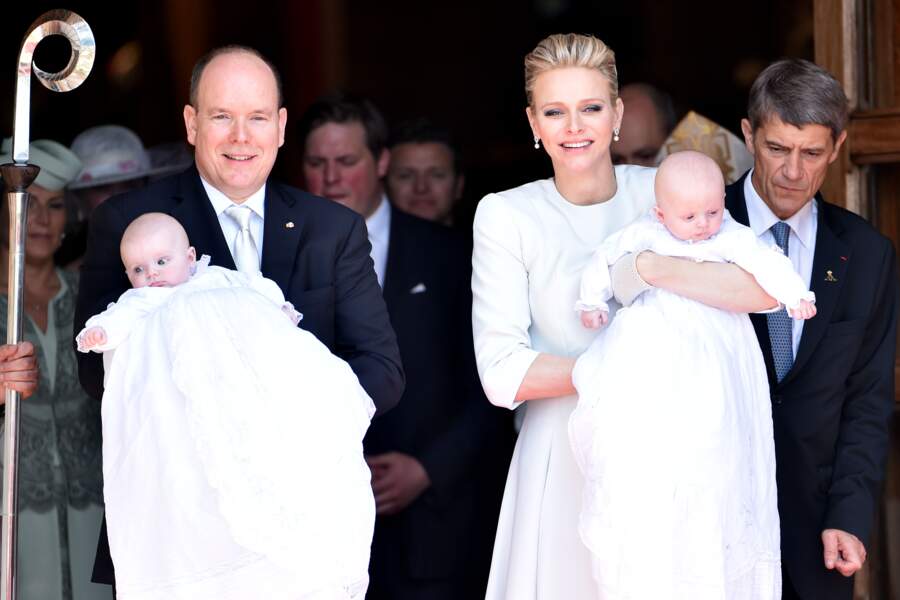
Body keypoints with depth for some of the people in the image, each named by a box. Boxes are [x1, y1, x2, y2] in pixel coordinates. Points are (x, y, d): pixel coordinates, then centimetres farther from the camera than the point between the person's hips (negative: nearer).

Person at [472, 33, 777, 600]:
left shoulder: (663, 191, 0)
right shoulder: (505, 215, -4)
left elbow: (769, 290, -14)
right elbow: (502, 375, -11)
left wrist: (648, 267, -21)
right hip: (564, 454, -1)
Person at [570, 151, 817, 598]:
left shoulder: (732, 238, -1)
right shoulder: (644, 234, 4)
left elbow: (766, 262, -11)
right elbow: (606, 259, 13)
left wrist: (795, 294, -24)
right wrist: (592, 301, 10)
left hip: (709, 352, -2)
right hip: (652, 340, 2)